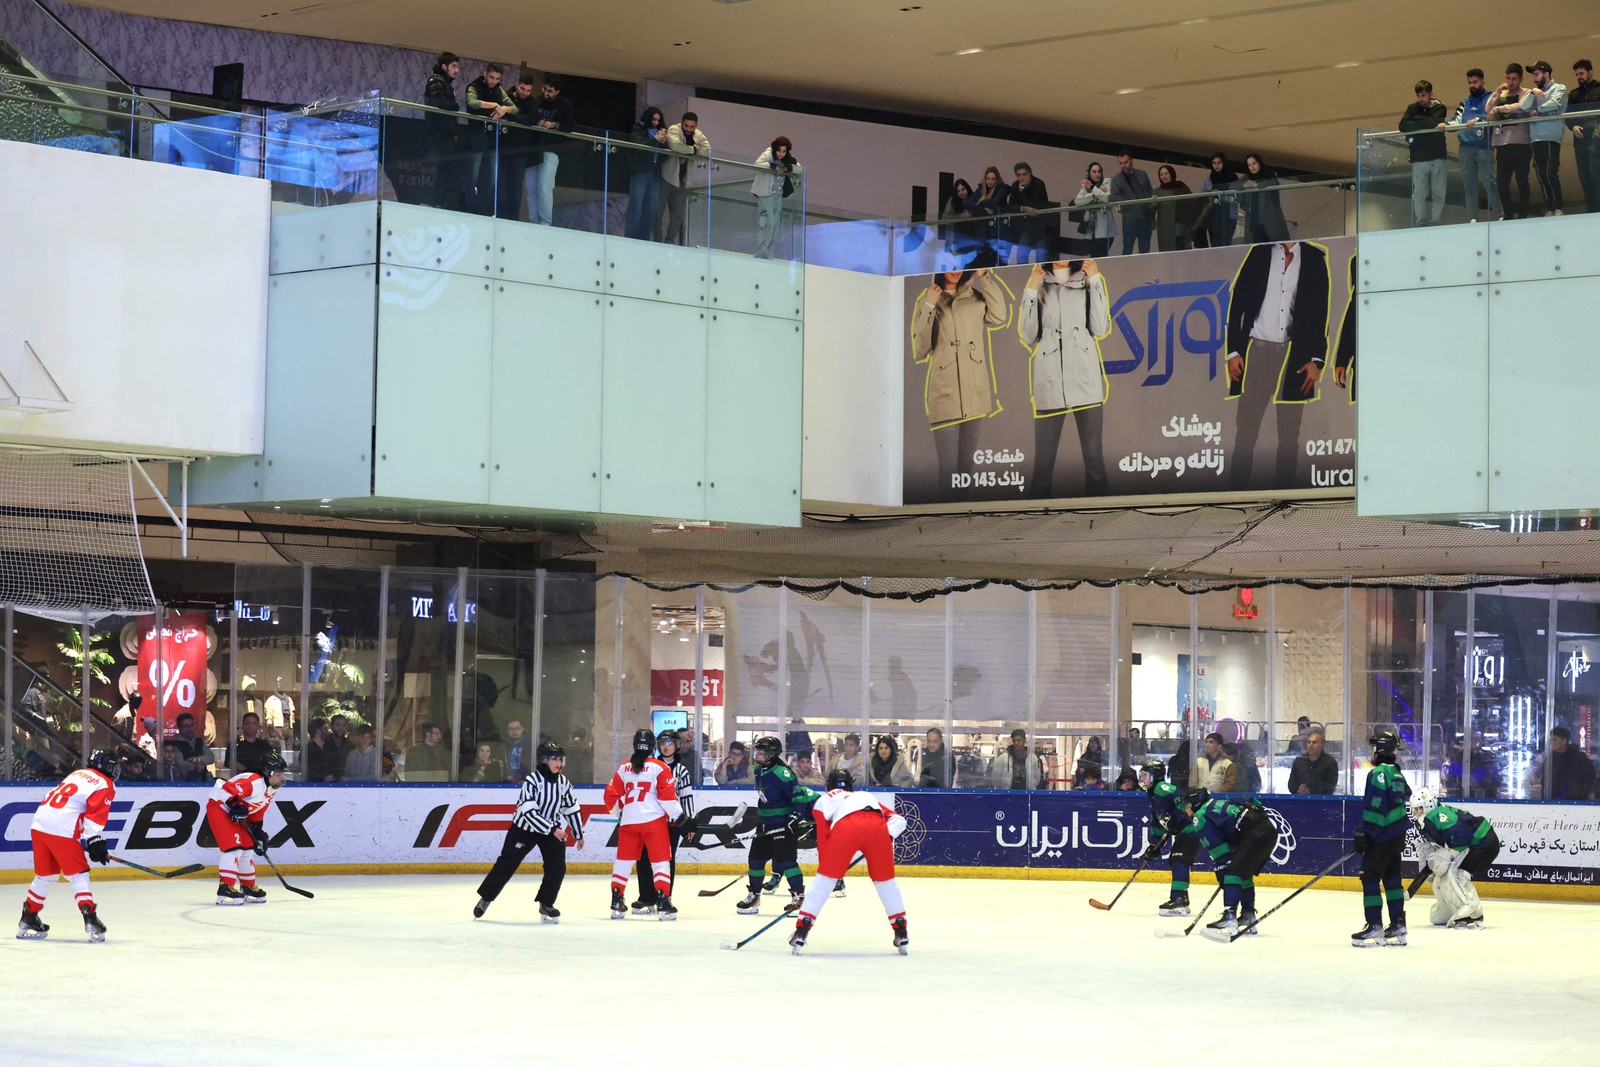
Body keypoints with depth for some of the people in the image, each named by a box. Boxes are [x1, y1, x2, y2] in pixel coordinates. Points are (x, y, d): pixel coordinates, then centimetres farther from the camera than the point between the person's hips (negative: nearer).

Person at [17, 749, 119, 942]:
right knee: (78, 875, -2)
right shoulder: (106, 786, 2)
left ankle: (28, 919, 26)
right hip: (62, 831, -7)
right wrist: (95, 841, -11)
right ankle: (90, 918, -13)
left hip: (39, 823, 7)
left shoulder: (78, 773, 24)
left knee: (45, 875, 19)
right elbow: (95, 815, -11)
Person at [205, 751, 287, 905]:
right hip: (218, 807, -10)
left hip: (235, 814, 10)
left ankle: (248, 887, 25)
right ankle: (225, 889, -22)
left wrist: (259, 834, 10)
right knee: (234, 847, -19)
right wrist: (235, 806, -33)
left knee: (248, 848, 12)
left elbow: (258, 814, 14)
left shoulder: (271, 791, 5)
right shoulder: (253, 782, -27)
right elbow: (225, 789, -30)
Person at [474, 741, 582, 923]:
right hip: (524, 828, -5)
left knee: (557, 867, -8)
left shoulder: (563, 782, -4)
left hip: (553, 829, 5)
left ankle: (546, 904, 6)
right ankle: (485, 898, 12)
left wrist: (578, 834, 11)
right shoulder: (532, 781, -23)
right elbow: (529, 812, -29)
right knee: (506, 864, -1)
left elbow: (572, 808, 7)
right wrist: (553, 830, -29)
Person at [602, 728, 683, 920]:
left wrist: (618, 809, 30)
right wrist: (678, 815, 0)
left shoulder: (624, 768, 8)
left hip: (629, 820, 4)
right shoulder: (659, 767, -4)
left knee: (624, 860, 14)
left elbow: (612, 796, 12)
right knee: (661, 860, -2)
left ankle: (616, 902, 15)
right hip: (654, 819, -4)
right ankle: (663, 903, -11)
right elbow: (667, 796, -10)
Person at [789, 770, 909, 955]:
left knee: (825, 879, 11)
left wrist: (832, 869, 31)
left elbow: (823, 837, 25)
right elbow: (898, 819, 30)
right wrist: (889, 836, 16)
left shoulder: (823, 801, 34)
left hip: (846, 827, -2)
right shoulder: (867, 796, 43)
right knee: (885, 880, 21)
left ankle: (801, 930, 7)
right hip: (877, 827, 2)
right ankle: (901, 932, 22)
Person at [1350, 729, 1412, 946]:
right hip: (1397, 836, 9)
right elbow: (1406, 802, 23)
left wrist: (1365, 833, -18)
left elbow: (1376, 806, -21)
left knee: (1370, 878, -5)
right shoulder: (1398, 774, 13)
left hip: (1382, 837, -9)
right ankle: (1397, 925, 14)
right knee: (1392, 879, 13)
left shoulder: (1378, 773, -14)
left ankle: (1374, 927, -8)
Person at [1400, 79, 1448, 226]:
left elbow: (1433, 122, -16)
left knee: (1439, 194, 1)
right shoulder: (1413, 109, 7)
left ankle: (1435, 223, 8)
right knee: (1419, 194, -1)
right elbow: (1402, 126, -9)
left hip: (1437, 157, -1)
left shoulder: (1439, 108, 3)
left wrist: (1417, 120, -6)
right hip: (1419, 159, 1)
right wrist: (1427, 124, -15)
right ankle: (1421, 223, 6)